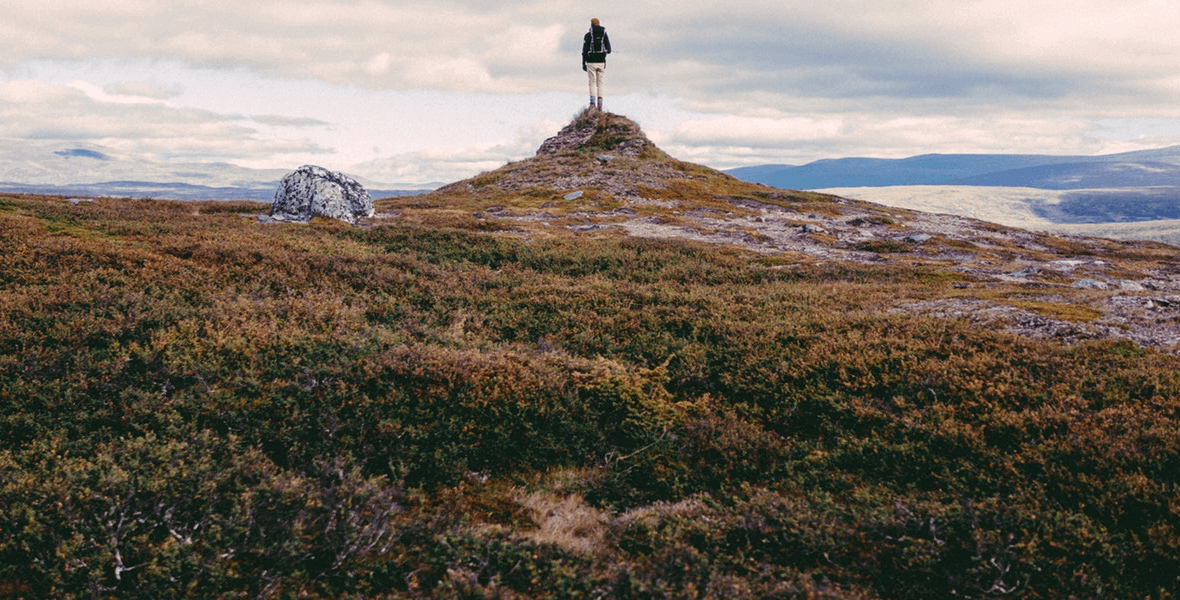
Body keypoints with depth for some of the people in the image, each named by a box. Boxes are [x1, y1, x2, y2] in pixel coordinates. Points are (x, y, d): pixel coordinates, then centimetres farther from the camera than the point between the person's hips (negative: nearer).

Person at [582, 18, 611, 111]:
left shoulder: (588, 35, -1)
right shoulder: (605, 35, 5)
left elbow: (584, 50, -4)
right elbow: (608, 50, 4)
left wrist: (583, 63, 1)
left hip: (591, 62, -2)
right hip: (601, 62, 2)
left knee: (592, 83, 2)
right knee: (600, 83, 8)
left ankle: (592, 102, -13)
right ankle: (600, 104, 3)